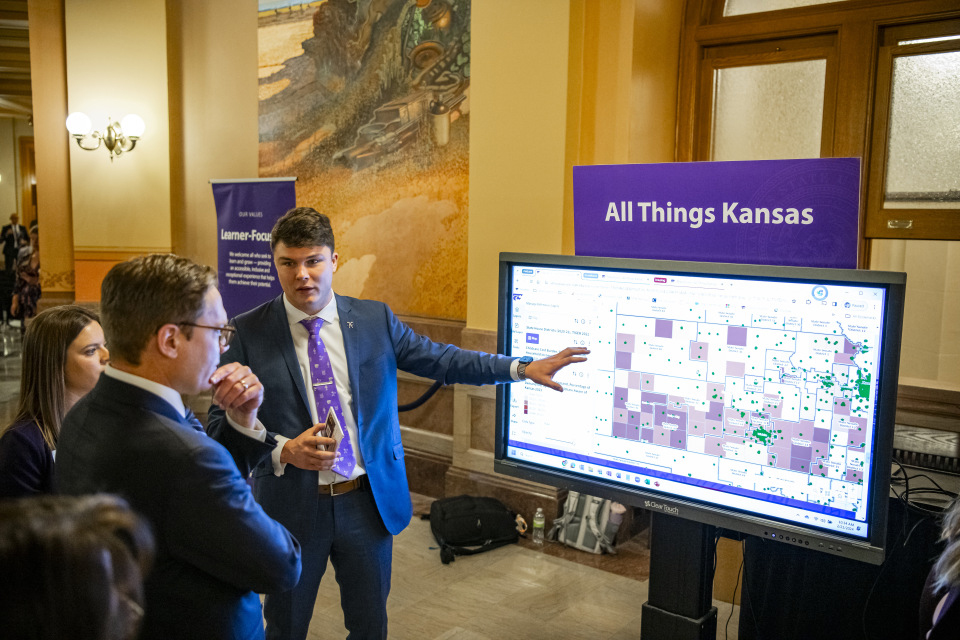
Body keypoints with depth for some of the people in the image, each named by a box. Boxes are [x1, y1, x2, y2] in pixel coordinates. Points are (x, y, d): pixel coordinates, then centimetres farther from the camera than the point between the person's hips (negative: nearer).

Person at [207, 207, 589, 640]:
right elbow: (221, 423, -7)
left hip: (368, 502, 2)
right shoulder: (247, 332, -9)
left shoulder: (374, 319, -1)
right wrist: (284, 450, -23)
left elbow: (438, 360, 3)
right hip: (292, 504, -2)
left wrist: (523, 369, -3)